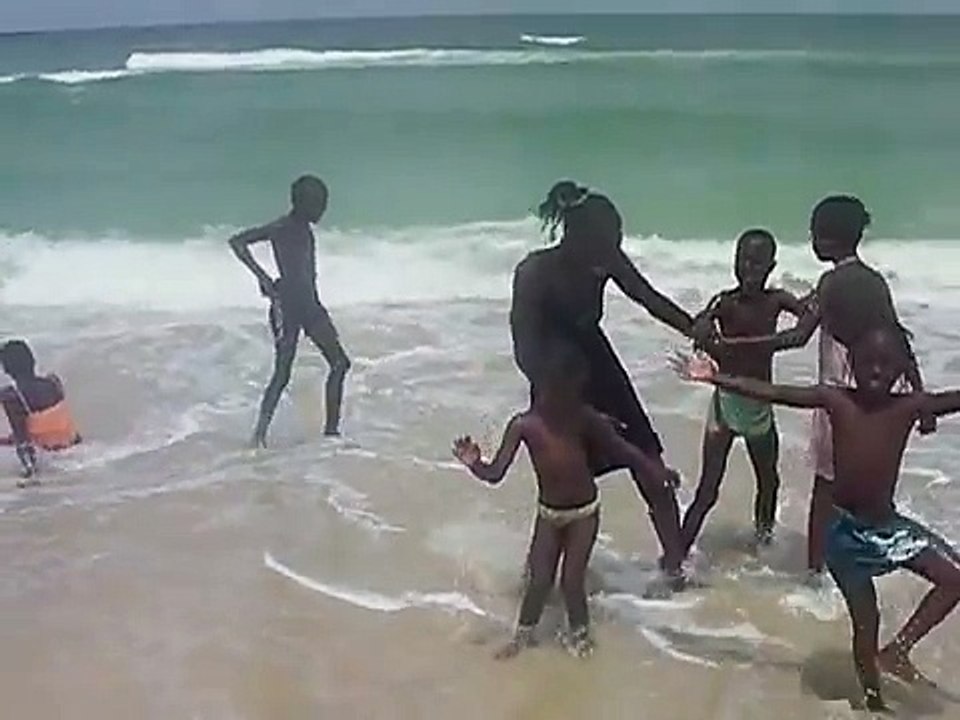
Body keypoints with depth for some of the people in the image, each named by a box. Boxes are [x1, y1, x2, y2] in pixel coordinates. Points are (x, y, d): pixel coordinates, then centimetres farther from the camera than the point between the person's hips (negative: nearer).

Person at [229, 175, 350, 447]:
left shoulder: (306, 231, 16)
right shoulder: (281, 228, -9)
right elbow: (237, 242, -16)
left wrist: (320, 311, 18)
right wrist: (262, 277, -19)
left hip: (308, 304, 8)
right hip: (286, 304, -8)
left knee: (340, 363, 3)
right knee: (282, 374, -8)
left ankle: (331, 430, 7)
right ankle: (259, 436, -2)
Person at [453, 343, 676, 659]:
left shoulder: (585, 419, -19)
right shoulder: (524, 425, -20)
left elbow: (621, 449, -8)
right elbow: (495, 473, -22)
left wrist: (655, 470, -14)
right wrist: (474, 464, -41)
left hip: (585, 511, -1)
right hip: (549, 513, 1)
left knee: (572, 578, 1)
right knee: (540, 578, 3)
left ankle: (579, 632, 28)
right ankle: (524, 632, 29)